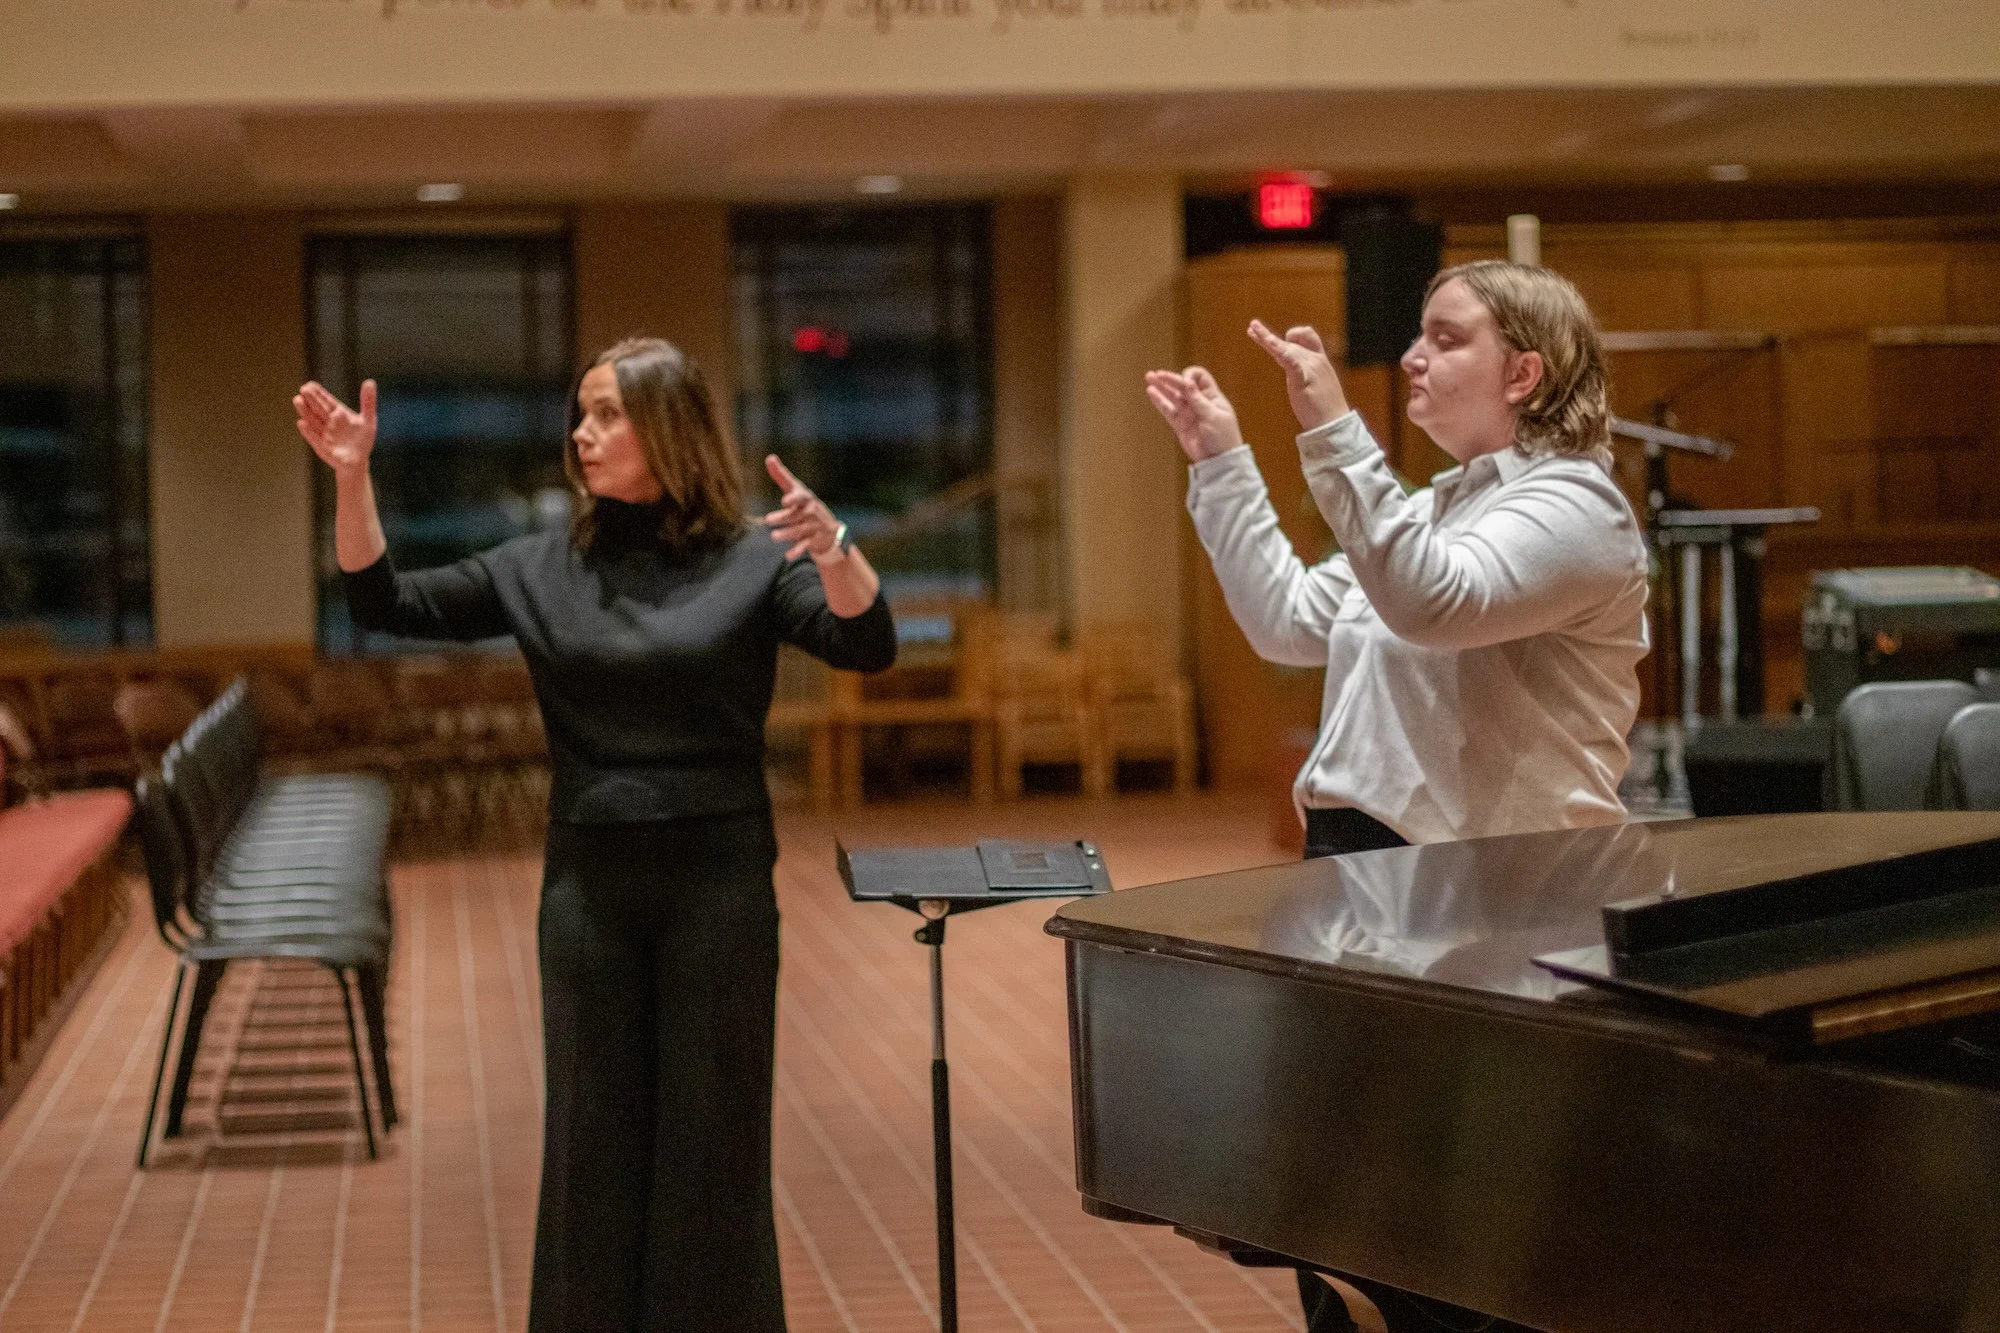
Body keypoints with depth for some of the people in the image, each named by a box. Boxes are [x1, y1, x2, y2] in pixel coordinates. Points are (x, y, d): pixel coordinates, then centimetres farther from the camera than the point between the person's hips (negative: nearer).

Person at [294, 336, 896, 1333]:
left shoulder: (751, 561, -3)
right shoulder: (544, 568, 5)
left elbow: (867, 646, -16)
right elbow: (388, 605, 4)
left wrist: (833, 547, -35)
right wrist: (354, 477, -8)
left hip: (718, 881, -3)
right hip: (587, 885, 3)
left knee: (712, 1132, 4)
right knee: (593, 1136, 8)